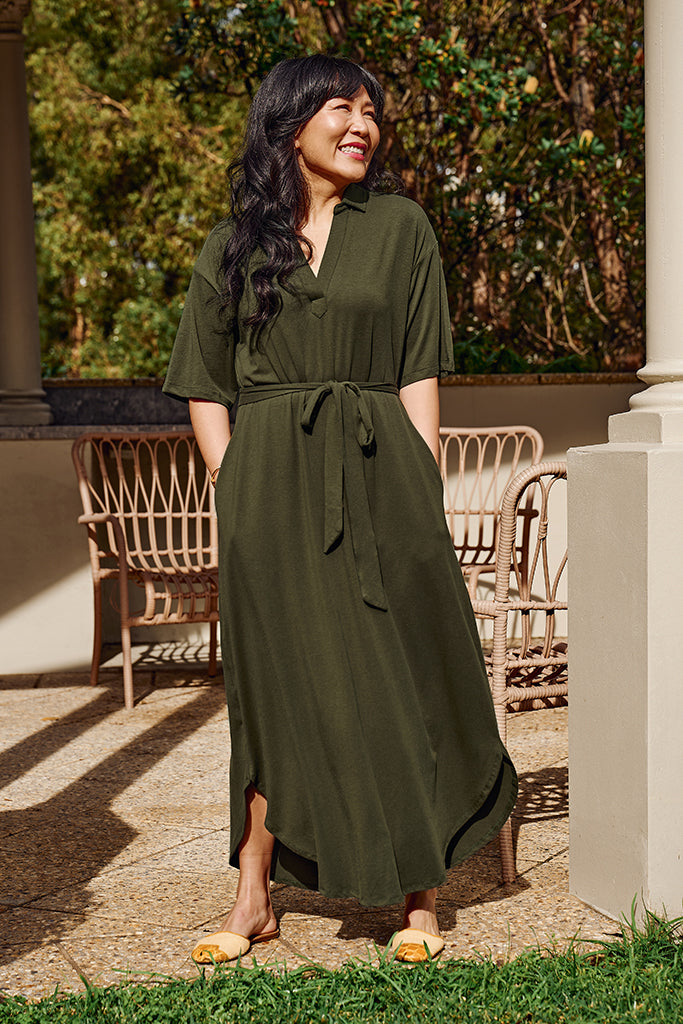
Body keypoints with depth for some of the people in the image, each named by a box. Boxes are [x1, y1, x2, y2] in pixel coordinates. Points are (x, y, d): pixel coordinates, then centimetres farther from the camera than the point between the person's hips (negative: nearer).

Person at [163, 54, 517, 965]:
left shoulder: (400, 227, 6)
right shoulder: (234, 246, 9)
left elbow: (419, 376, 3)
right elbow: (205, 388, 10)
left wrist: (422, 496, -5)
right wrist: (239, 492, -1)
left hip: (378, 478, 0)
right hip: (269, 485, 1)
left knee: (400, 681, 3)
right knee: (273, 688, 4)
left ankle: (421, 891, 17)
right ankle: (254, 900, 13)